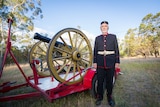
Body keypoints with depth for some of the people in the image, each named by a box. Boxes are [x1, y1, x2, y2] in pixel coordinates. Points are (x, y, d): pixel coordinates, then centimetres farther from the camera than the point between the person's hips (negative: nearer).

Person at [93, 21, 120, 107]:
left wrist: (117, 62, -3)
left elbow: (116, 50, 2)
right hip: (100, 62, 1)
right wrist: (94, 62, 2)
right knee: (100, 80, 7)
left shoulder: (113, 36, 5)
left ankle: (109, 97, 29)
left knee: (109, 80, 9)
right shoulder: (97, 38, 8)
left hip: (111, 62, -1)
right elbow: (95, 51, 7)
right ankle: (99, 97, 25)